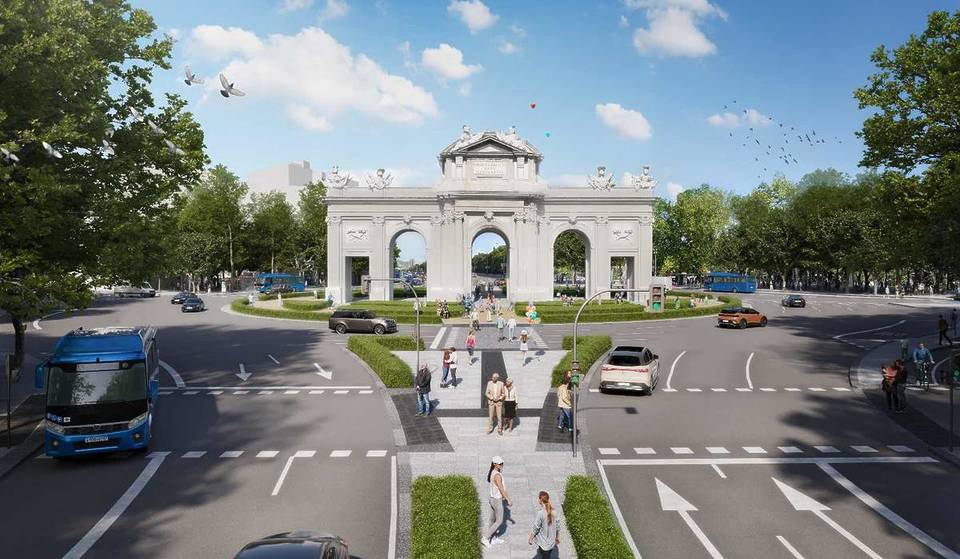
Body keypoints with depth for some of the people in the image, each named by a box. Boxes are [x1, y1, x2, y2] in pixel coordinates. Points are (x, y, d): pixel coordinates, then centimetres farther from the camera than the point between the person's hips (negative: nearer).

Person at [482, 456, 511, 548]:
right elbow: (501, 489, -24)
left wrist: (503, 496, 25)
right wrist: (508, 500, -14)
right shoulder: (497, 475, -29)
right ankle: (485, 538, 9)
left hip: (492, 499, 9)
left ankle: (492, 539, 34)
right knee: (499, 521, 7)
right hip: (497, 501, -9)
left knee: (493, 520, 20)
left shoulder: (492, 472, 1)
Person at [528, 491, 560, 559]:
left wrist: (530, 538, -2)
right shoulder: (553, 511, -8)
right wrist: (557, 538, 16)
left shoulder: (540, 513, -25)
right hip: (551, 541, 5)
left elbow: (536, 528, -17)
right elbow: (557, 526, 1)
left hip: (543, 542, -5)